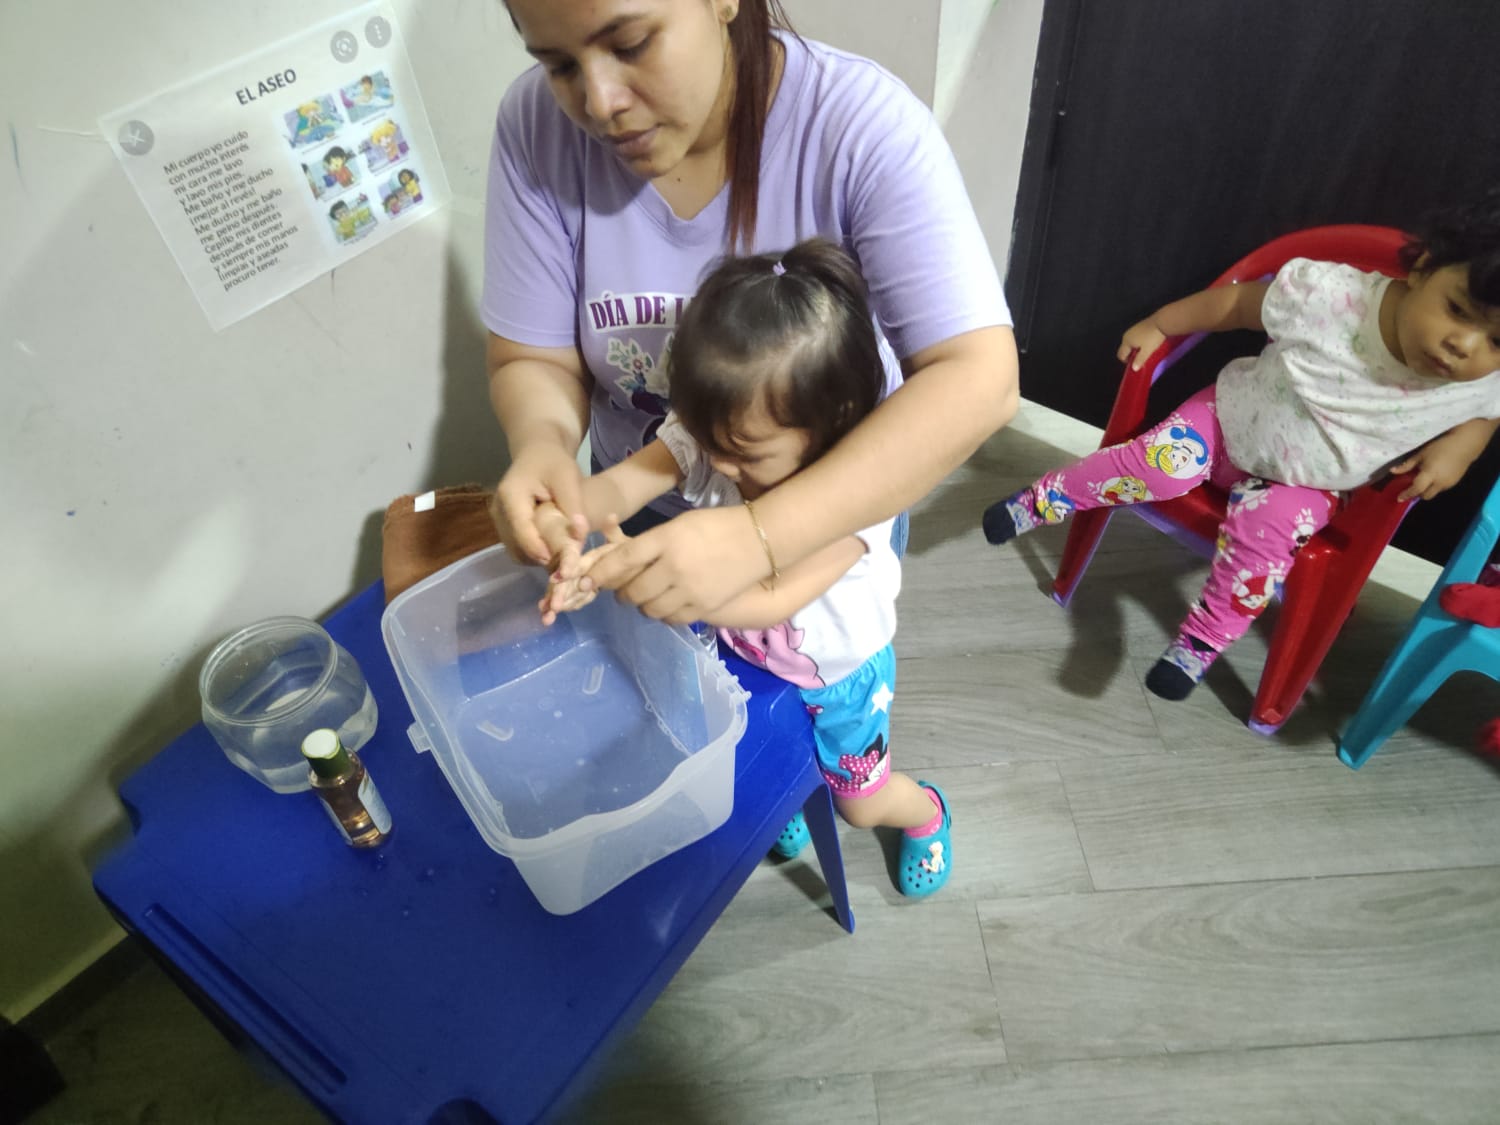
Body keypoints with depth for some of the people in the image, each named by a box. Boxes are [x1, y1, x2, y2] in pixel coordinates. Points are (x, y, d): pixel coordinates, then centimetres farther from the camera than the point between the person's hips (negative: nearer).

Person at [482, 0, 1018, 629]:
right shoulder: (536, 125, -20)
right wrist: (543, 446, -38)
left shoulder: (861, 120, -29)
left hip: (842, 506, -2)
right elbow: (534, 362, -14)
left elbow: (979, 382, -35)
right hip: (644, 505, 3)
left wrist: (760, 537, -46)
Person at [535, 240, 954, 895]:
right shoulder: (703, 434, -25)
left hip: (839, 671, -4)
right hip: (744, 655, 4)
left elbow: (774, 601, -46)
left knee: (861, 803, 18)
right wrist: (565, 522, -58)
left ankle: (926, 814, 53)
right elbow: (617, 484, -34)